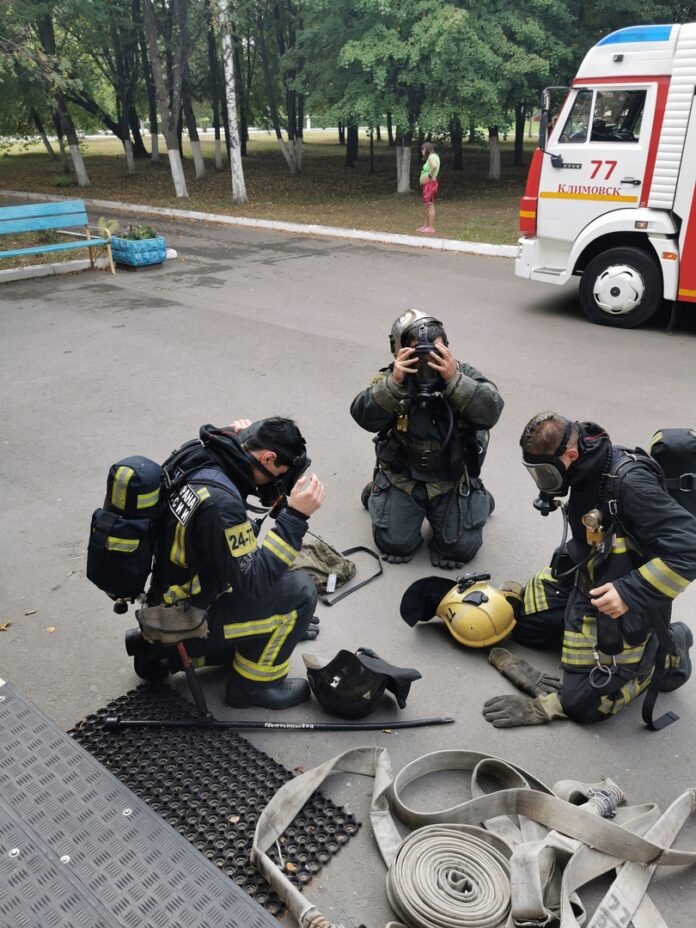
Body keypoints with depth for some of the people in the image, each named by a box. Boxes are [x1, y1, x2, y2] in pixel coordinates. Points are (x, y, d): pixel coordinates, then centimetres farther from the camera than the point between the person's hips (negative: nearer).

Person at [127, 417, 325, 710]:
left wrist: (235, 437, -4)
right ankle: (254, 684, 7)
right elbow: (254, 582, -28)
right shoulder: (219, 503, -35)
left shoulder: (194, 454, -9)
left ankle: (163, 650, 23)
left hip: (167, 601, 9)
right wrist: (296, 515, -31)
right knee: (299, 590, -11)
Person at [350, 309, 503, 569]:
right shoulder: (389, 378, -11)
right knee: (396, 545, -2)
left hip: (453, 481, 0)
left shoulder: (463, 375, -12)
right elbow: (364, 416, -25)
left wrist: (454, 380, -37)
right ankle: (378, 494, 27)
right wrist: (394, 382, -38)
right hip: (401, 478, 0)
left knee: (460, 548, -2)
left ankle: (476, 500, 28)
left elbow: (490, 412, -26)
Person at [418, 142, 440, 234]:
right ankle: (426, 225, 23)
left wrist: (430, 175, -21)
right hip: (427, 185, 10)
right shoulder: (433, 157, 16)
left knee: (430, 206, -10)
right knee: (427, 206, 15)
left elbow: (434, 166, -35)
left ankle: (431, 228, -10)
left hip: (430, 184, -10)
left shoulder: (431, 157, -14)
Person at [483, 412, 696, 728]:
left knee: (585, 704, 0)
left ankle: (661, 649, 14)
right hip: (584, 581, 8)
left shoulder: (630, 484, -32)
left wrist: (631, 593, -33)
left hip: (623, 603, -8)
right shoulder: (587, 470, -6)